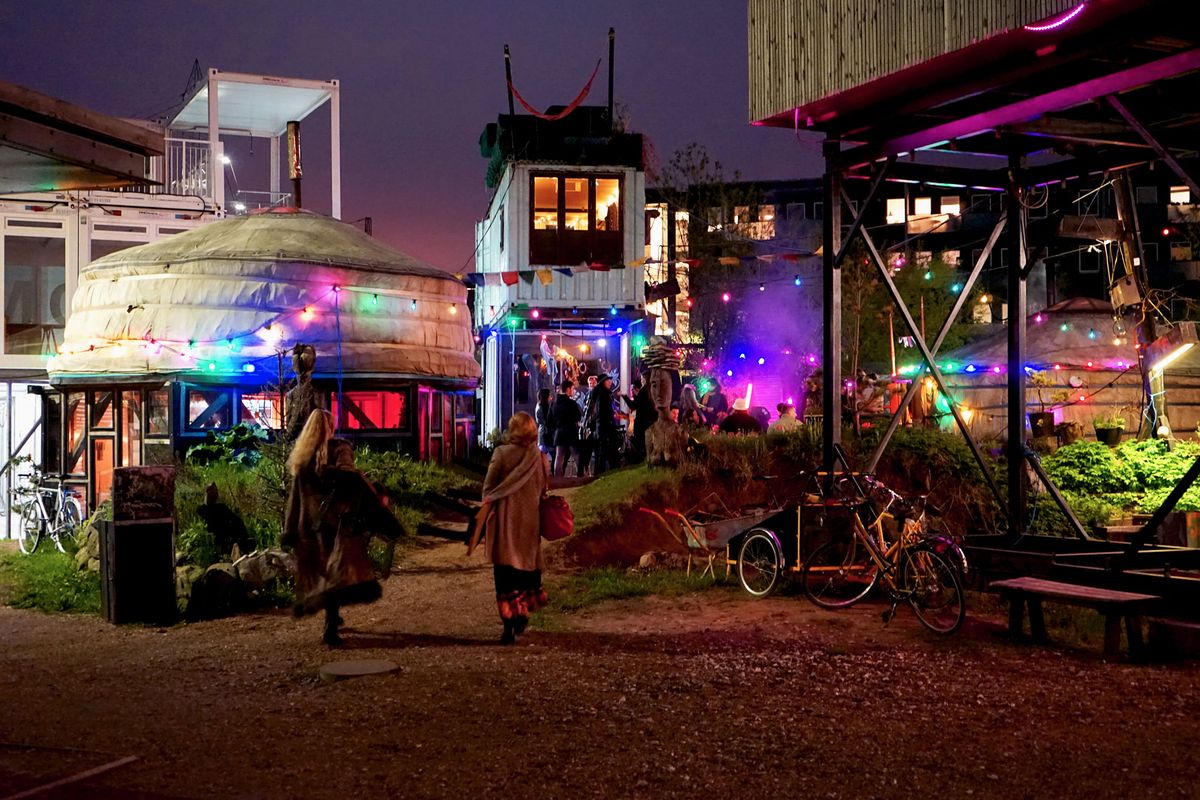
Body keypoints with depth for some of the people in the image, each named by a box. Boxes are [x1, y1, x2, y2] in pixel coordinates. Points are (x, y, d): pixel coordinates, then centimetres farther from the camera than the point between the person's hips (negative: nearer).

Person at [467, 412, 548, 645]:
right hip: (530, 521, 3)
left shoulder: (501, 453, -8)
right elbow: (543, 491, 6)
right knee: (527, 567, 19)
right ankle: (522, 614, 26)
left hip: (504, 520, -3)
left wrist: (484, 515, 4)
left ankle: (509, 626, -3)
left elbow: (488, 488, -6)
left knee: (505, 573, 1)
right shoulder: (540, 458, -1)